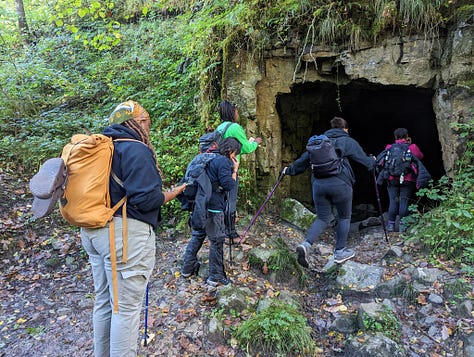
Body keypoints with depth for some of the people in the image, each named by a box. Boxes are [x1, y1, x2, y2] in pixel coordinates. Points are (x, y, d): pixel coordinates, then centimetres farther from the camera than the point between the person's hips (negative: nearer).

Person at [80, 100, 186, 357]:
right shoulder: (136, 150, -14)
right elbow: (146, 199, -20)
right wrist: (173, 193, -4)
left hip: (92, 231, 10)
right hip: (125, 234, -9)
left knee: (104, 300, 21)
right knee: (126, 307, 3)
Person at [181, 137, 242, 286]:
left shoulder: (212, 159, 16)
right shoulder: (224, 161, -13)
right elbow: (229, 185, -16)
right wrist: (235, 170, -5)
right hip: (213, 207, -10)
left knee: (197, 235, 19)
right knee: (217, 240, 0)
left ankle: (188, 268, 29)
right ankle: (216, 277, 9)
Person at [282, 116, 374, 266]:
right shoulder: (348, 141, 8)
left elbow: (304, 159, 16)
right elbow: (364, 160, 15)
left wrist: (290, 170, 28)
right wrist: (372, 161, 38)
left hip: (318, 183, 4)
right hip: (340, 184, -4)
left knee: (323, 218, 12)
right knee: (344, 217, 16)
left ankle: (306, 244, -10)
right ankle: (340, 251, 22)